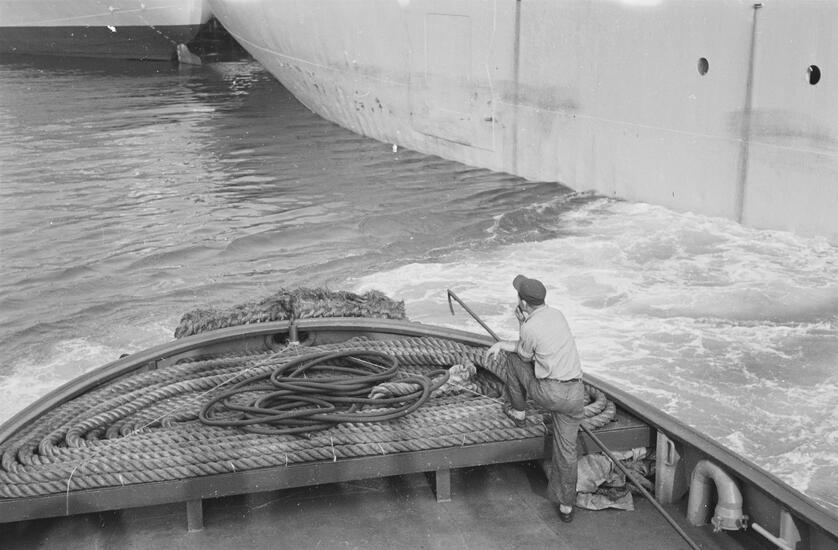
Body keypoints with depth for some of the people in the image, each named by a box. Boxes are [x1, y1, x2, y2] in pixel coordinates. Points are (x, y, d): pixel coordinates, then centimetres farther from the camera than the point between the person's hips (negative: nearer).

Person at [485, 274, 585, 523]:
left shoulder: (529, 329, -13)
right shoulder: (557, 314, 10)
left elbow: (526, 355, 8)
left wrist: (521, 324, 12)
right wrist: (501, 344, 23)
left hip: (548, 392, -6)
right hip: (575, 392, 6)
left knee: (512, 358, 19)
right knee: (566, 448, 16)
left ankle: (518, 412, 37)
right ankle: (566, 505, 21)